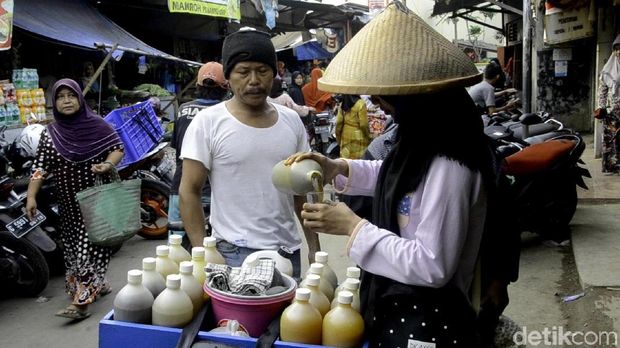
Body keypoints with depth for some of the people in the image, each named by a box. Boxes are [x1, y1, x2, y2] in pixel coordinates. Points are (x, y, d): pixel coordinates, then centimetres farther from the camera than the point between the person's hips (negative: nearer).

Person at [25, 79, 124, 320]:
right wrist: (31, 196, -8)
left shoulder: (97, 125, -5)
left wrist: (108, 164, -20)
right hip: (69, 202, 4)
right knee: (76, 246, 12)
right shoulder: (50, 133, 2)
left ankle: (81, 302, -11)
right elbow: (41, 167, 0)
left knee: (90, 246, -8)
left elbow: (118, 148, 0)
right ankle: (97, 284, 32)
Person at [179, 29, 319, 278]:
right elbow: (189, 192, -7)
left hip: (289, 250, 5)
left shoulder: (291, 121, 7)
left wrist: (314, 246, 11)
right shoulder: (207, 123, -7)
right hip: (235, 254, -4)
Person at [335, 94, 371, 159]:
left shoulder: (342, 104, 3)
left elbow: (339, 122, 4)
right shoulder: (360, 103, -13)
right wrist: (368, 137, 0)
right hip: (358, 137, -6)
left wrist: (338, 138, 15)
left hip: (345, 137, 6)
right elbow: (364, 124, -13)